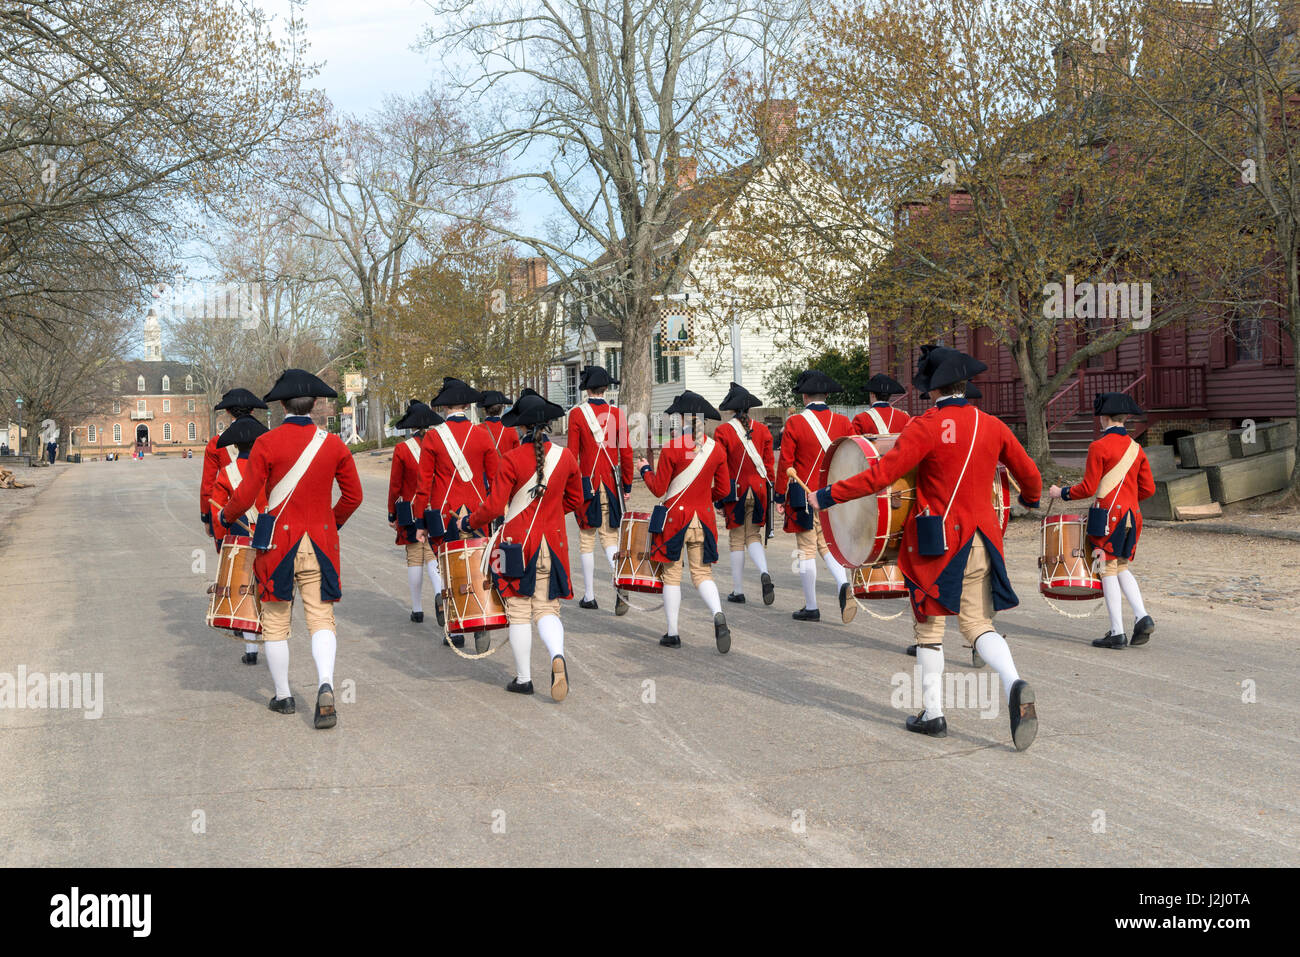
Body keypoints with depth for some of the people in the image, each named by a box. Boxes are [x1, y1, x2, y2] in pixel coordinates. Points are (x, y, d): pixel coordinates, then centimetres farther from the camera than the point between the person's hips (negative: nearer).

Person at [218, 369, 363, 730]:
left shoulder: (266, 443, -9)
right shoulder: (334, 444, 0)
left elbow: (246, 496, -9)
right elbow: (353, 496, 7)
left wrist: (223, 515, 12)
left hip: (278, 541, -2)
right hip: (321, 544, 2)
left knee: (275, 622, 11)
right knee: (321, 618, 4)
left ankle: (283, 697, 19)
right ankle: (325, 686, -19)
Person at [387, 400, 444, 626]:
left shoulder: (402, 449, -9)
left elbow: (395, 486, -5)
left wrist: (392, 514, 5)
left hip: (412, 513, -2)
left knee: (414, 559, 7)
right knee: (433, 556, 6)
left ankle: (417, 608, 13)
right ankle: (440, 592, -22)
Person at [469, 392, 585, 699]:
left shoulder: (513, 458, -13)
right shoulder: (566, 457, 0)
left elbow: (494, 507, -13)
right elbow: (576, 501, 13)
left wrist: (471, 521, 6)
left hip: (517, 543, -3)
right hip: (553, 544, 3)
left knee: (519, 612, 7)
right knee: (547, 610, 9)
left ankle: (523, 678, 12)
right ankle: (557, 655, -19)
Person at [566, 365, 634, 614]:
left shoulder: (577, 414, -6)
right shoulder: (617, 413, 0)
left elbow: (573, 453, -6)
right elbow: (626, 452, 1)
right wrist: (627, 485, 10)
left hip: (587, 482, -2)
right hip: (612, 483, 2)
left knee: (587, 539, 7)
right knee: (610, 537, 8)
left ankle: (589, 596, 11)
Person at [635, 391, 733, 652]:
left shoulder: (672, 448, -13)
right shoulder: (717, 449, 0)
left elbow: (658, 489, -9)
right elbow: (724, 490, 5)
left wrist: (645, 470, 9)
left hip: (674, 517, -3)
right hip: (703, 519, 3)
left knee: (672, 575, 7)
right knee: (702, 573, 9)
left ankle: (673, 634, 10)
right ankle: (718, 615, -18)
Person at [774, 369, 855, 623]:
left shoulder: (794, 423, -9)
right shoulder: (843, 422, 1)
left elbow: (785, 463, -8)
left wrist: (780, 496, 0)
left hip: (804, 495, -4)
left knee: (807, 550, 4)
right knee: (827, 545, 15)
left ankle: (811, 607, 9)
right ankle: (843, 585, -11)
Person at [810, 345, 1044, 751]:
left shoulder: (926, 427, -14)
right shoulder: (993, 426, 3)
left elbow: (880, 475, -19)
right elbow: (1029, 473, 14)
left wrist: (827, 495, -10)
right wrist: (1030, 499, 37)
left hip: (938, 543, -5)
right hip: (981, 540, 5)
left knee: (929, 627, 10)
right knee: (978, 622, 11)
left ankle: (933, 713, 15)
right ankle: (1014, 684, -15)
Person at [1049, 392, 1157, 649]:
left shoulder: (1099, 447, -10)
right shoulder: (1136, 448, 10)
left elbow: (1088, 488, -12)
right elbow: (1148, 489, 12)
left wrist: (1061, 493, 3)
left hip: (1108, 515, -6)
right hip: (1132, 516, 6)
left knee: (1109, 570, -1)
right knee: (1122, 568, 18)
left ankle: (1117, 632, -1)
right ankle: (1142, 617, 2)